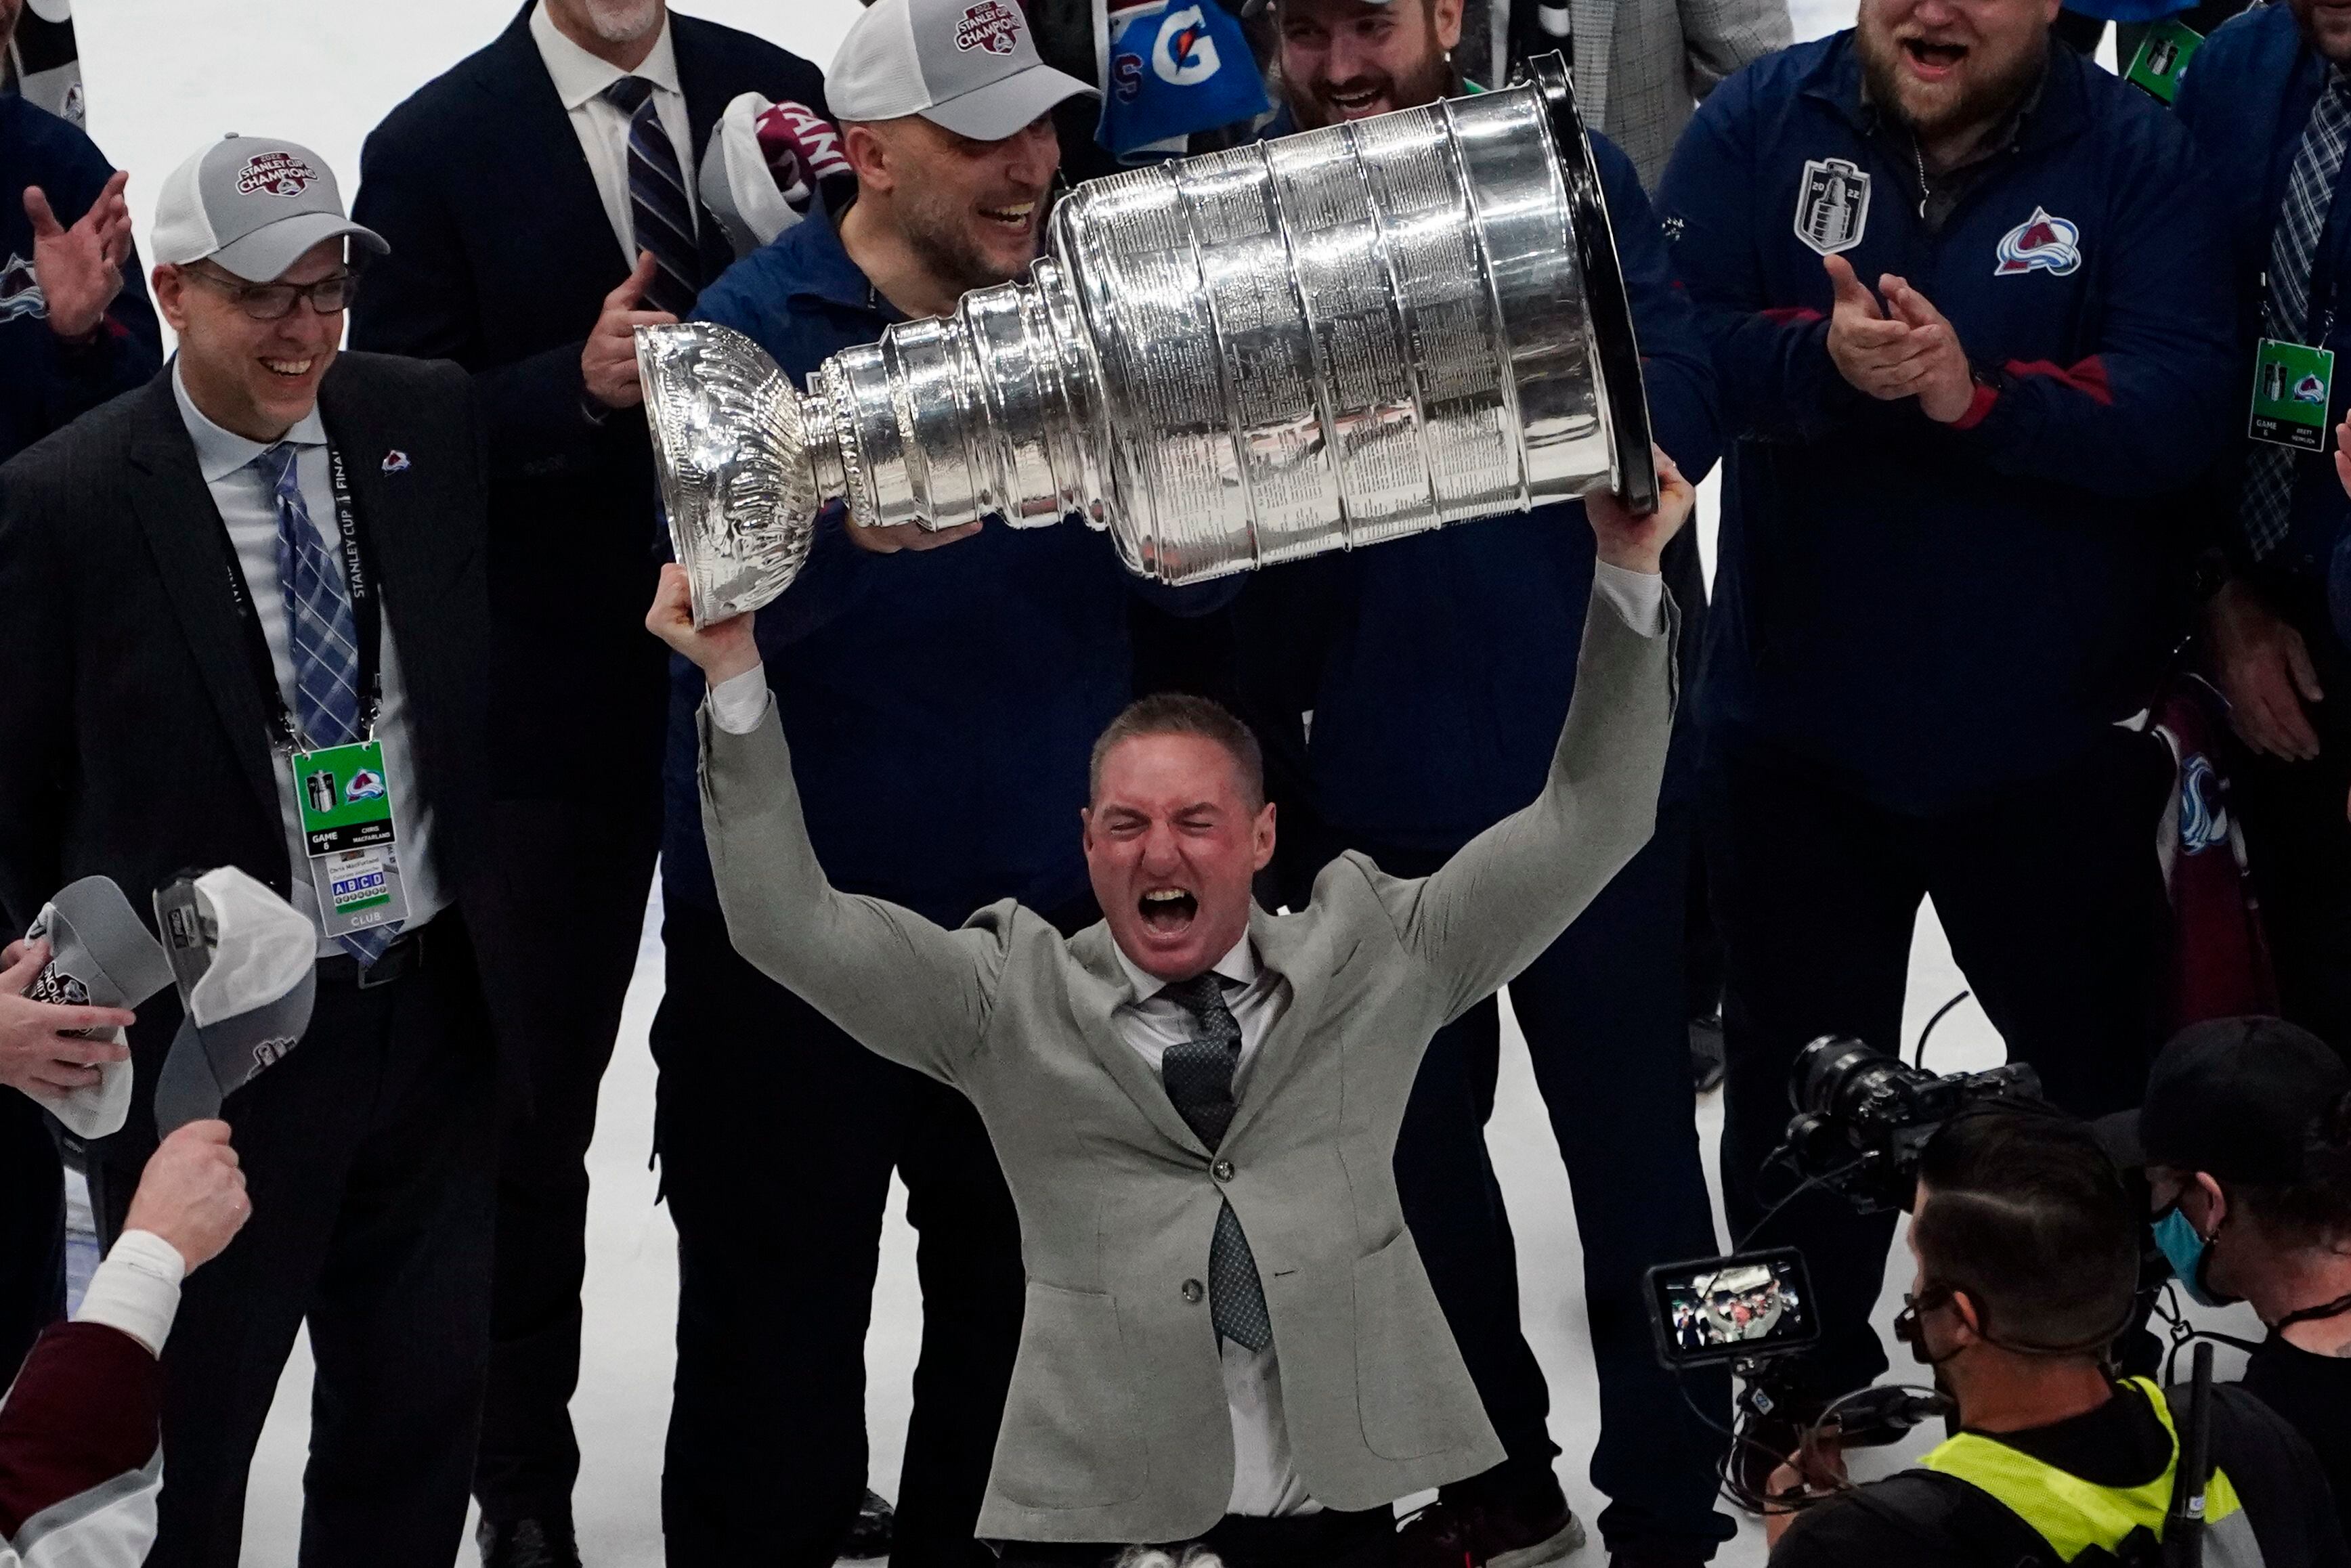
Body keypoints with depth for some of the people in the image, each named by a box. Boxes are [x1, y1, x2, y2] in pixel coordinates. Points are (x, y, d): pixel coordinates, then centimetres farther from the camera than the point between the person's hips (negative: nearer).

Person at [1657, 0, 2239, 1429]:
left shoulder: (2135, 154, -10)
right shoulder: (1762, 121, -5)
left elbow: (2182, 404, -20)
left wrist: (1981, 394, -34)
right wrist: (1820, 358, -32)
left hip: (2051, 730, -1)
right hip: (1799, 720, 1)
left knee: (2098, 1077, 16)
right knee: (1799, 1071, 18)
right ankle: (1805, 1380, 38)